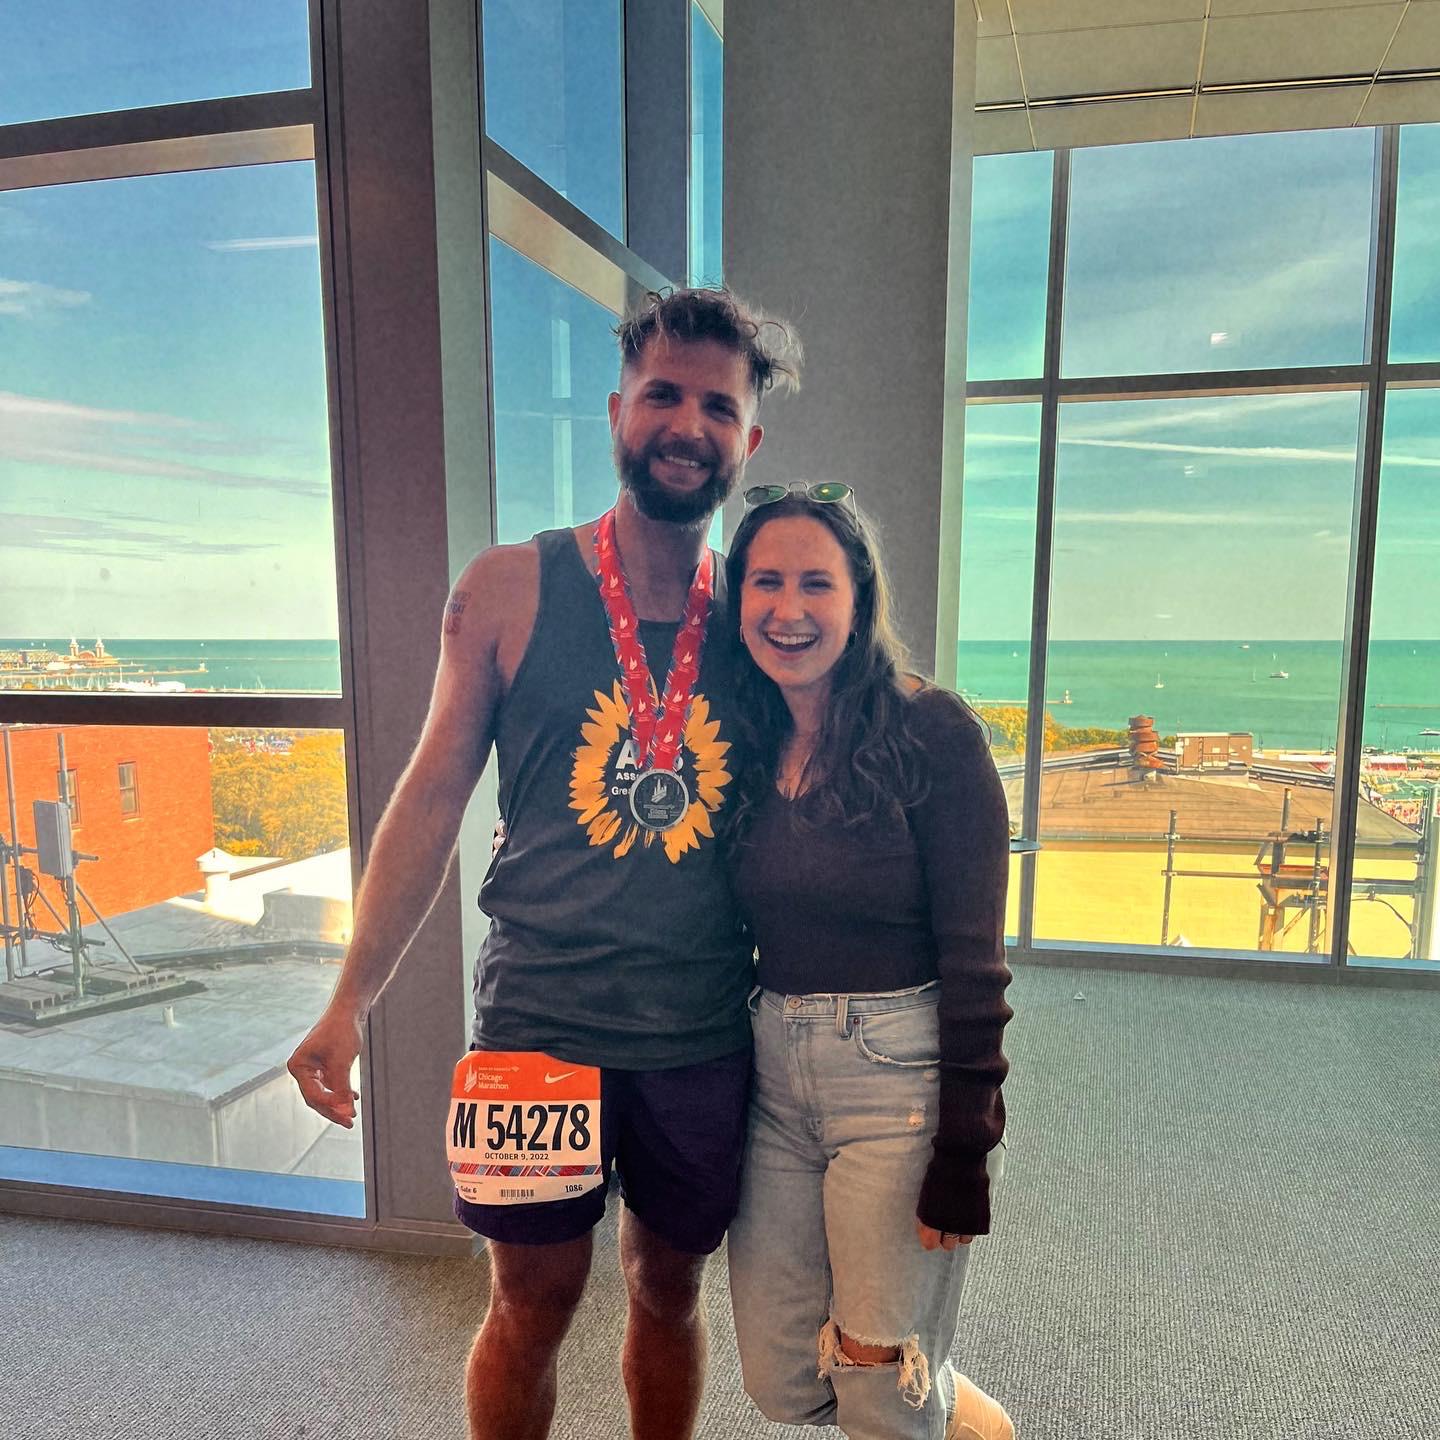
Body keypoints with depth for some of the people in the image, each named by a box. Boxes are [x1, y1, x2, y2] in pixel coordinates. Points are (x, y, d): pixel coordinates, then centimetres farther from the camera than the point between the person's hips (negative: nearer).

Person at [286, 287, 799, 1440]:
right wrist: (352, 1002, -4)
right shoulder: (510, 590, -5)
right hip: (539, 1025, -2)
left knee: (669, 1291, 22)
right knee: (532, 1307, 16)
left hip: (704, 1035, 2)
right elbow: (433, 797, -2)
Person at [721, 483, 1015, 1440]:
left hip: (899, 1077, -5)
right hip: (773, 1074, 6)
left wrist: (963, 1154, -13)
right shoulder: (748, 747, 4)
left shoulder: (932, 733, -13)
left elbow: (973, 959, -13)